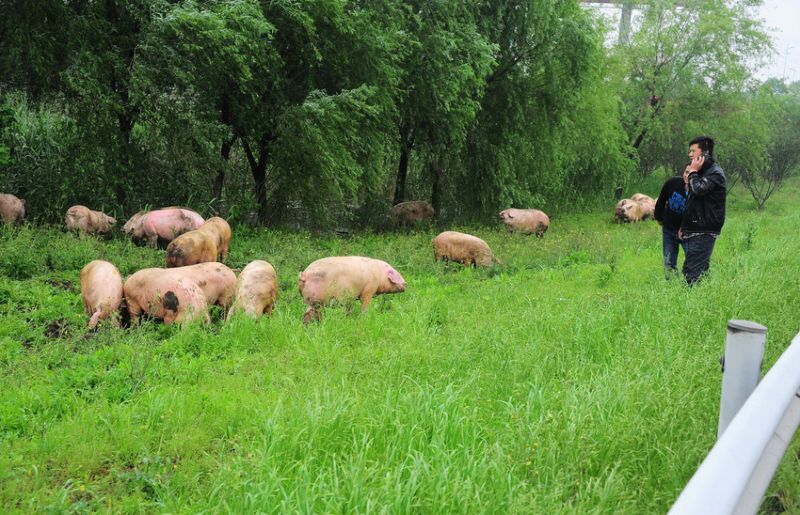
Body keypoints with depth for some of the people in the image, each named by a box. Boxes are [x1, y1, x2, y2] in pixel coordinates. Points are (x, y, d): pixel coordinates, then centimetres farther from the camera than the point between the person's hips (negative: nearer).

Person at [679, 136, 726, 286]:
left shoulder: (715, 172, -8)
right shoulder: (701, 172, 20)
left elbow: (699, 189, -27)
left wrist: (693, 172, -10)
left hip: (704, 232, -9)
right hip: (693, 231, 9)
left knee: (692, 271, -15)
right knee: (700, 269, 10)